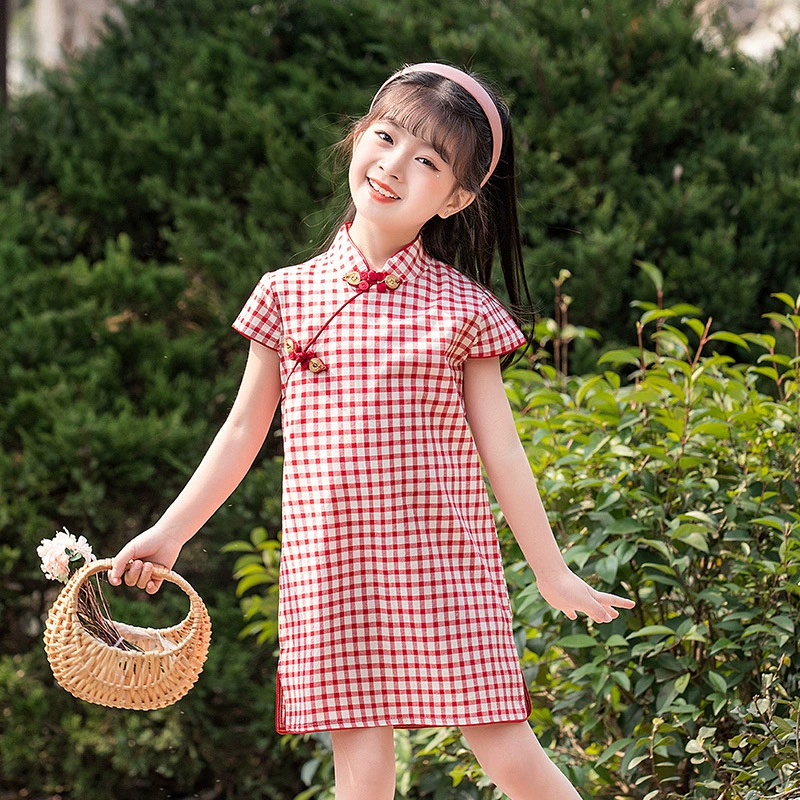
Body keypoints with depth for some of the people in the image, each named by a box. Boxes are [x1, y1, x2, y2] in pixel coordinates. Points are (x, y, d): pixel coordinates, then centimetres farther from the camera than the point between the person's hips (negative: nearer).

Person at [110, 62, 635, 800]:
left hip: (445, 573, -1)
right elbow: (245, 429, 14)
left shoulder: (462, 310, 0)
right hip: (331, 575, 1)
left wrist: (553, 575, 8)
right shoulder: (288, 295, 4)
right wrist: (169, 534, 16)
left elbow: (501, 453, 5)